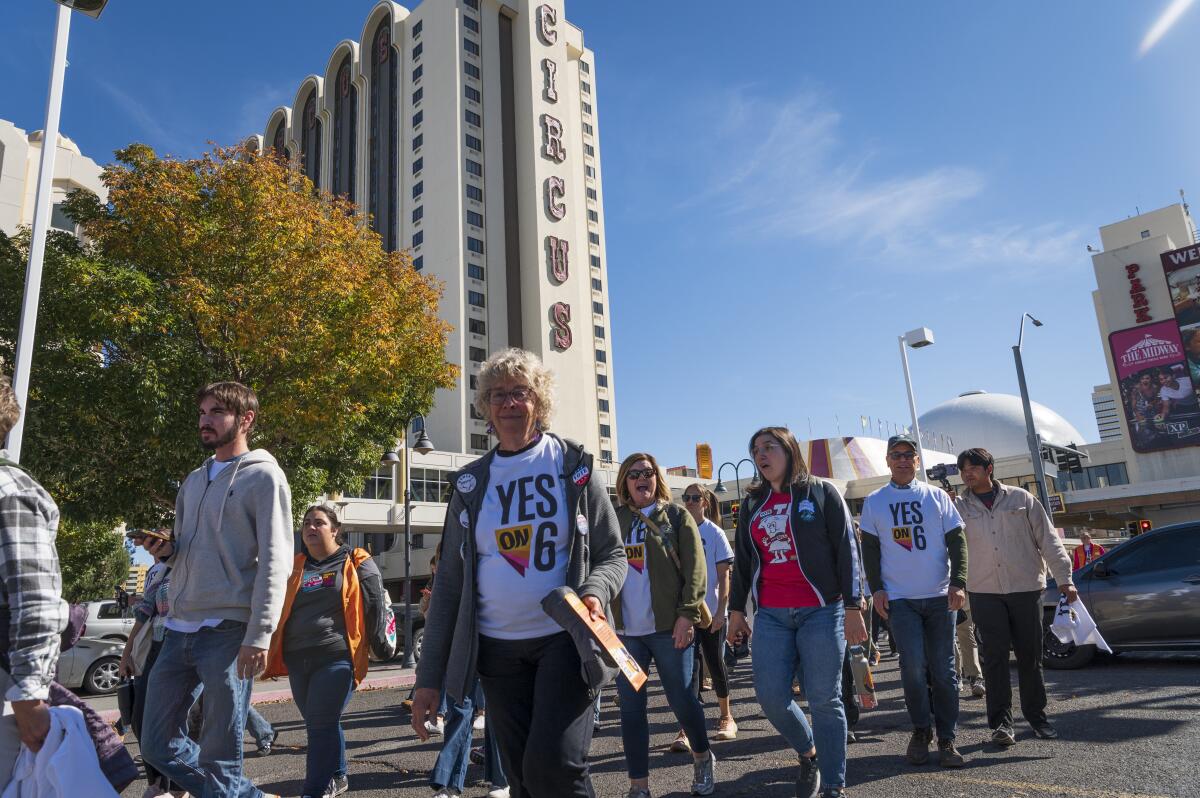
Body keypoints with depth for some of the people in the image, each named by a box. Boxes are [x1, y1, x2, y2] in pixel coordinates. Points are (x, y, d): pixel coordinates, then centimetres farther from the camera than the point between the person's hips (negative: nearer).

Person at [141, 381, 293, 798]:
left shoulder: (263, 476, -5)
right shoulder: (193, 480, 18)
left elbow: (274, 562, -12)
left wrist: (258, 636, -19)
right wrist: (167, 549, 2)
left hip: (227, 632, -8)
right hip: (178, 630, 8)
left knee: (218, 759, -1)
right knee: (160, 747, 12)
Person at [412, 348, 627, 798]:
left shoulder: (572, 466, 1)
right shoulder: (470, 485, 6)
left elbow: (613, 554, 2)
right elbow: (449, 583, 8)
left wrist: (595, 593, -21)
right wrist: (430, 676, 5)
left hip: (565, 639, -3)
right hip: (498, 648, 3)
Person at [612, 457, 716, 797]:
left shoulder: (676, 515, 3)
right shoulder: (613, 520, 9)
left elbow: (694, 568, -4)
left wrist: (687, 614, -13)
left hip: (667, 626, -2)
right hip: (624, 629, 2)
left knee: (681, 699, 7)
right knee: (631, 707, 5)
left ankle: (703, 757, 35)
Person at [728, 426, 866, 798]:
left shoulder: (822, 493, 2)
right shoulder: (751, 505, 13)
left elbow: (846, 551, -1)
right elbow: (741, 561, 16)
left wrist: (852, 607, -7)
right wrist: (736, 610, 14)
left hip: (821, 612, -3)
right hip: (771, 615, 4)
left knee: (824, 701, 0)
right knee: (771, 697, -1)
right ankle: (807, 753, 28)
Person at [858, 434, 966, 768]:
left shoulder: (937, 496, 6)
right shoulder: (874, 502, 6)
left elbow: (957, 540, 5)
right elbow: (870, 549, 7)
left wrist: (958, 583, -5)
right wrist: (876, 588, -2)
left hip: (940, 596, 1)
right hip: (899, 598, -1)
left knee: (943, 670, 4)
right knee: (913, 665, -10)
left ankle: (946, 739, 14)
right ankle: (920, 730, 11)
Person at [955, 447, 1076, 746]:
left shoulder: (1021, 499, 5)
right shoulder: (959, 507, 5)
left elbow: (1048, 540, 5)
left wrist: (1064, 578, -1)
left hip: (1026, 588, 0)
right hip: (984, 593, 0)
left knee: (1030, 656, 9)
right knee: (995, 657, -2)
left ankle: (1036, 715, 25)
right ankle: (1001, 721, 4)